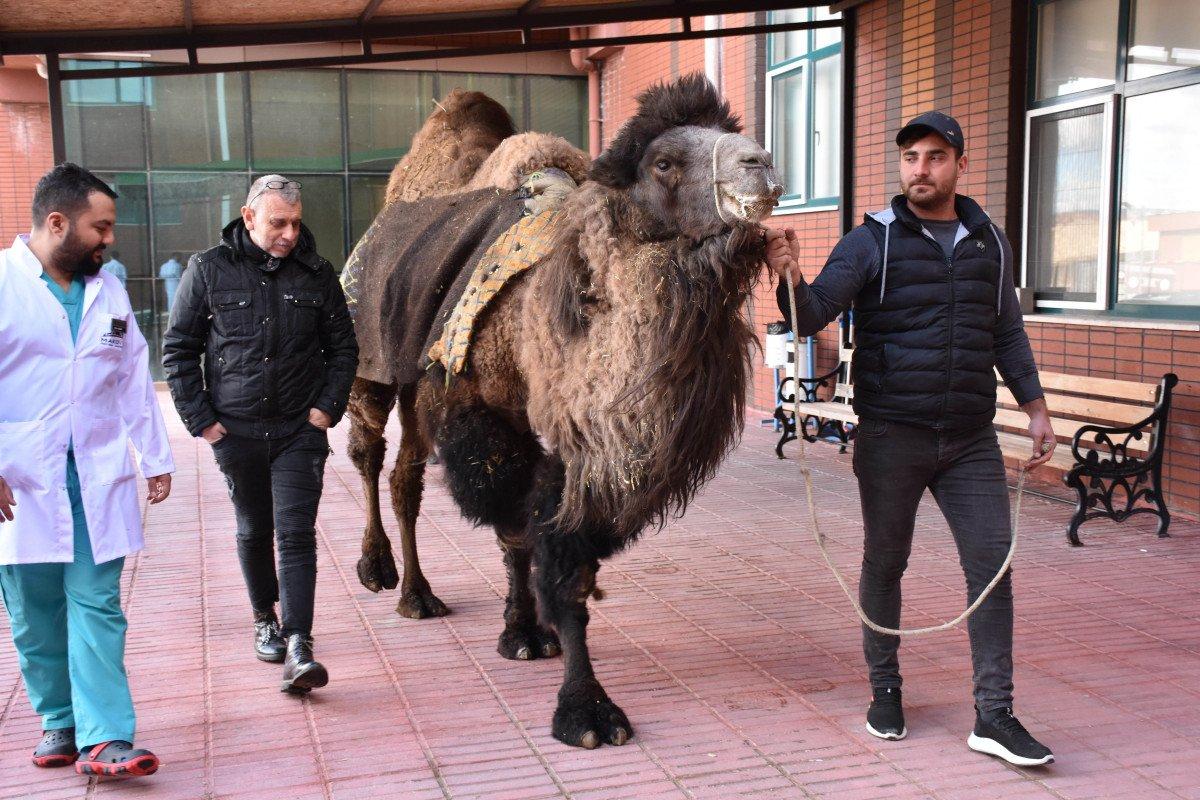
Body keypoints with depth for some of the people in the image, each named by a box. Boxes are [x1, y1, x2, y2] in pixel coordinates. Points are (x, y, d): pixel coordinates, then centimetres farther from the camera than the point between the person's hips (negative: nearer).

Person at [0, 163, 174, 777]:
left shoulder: (107, 290, 12)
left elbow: (135, 378, 16)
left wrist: (156, 459, 15)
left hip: (99, 478, 3)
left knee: (98, 607, -2)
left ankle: (104, 738, -3)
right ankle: (59, 722, 23)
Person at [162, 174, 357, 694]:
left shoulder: (316, 273, 3)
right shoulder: (208, 270, -1)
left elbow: (343, 348, 11)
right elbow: (178, 350, 3)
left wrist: (329, 407, 0)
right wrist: (201, 420, -3)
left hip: (300, 430, 0)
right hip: (235, 431, 1)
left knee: (297, 533, -9)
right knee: (254, 530, 15)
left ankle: (298, 647, -11)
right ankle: (265, 620, 35)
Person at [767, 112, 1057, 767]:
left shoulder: (990, 242, 10)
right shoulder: (873, 241, -3)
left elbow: (1007, 333, 20)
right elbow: (812, 316, -12)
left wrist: (1035, 407, 16)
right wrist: (790, 278, -33)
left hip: (970, 440, 3)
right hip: (891, 435, -3)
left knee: (992, 567, -1)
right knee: (884, 564, 9)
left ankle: (994, 717, 8)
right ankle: (884, 690, 27)